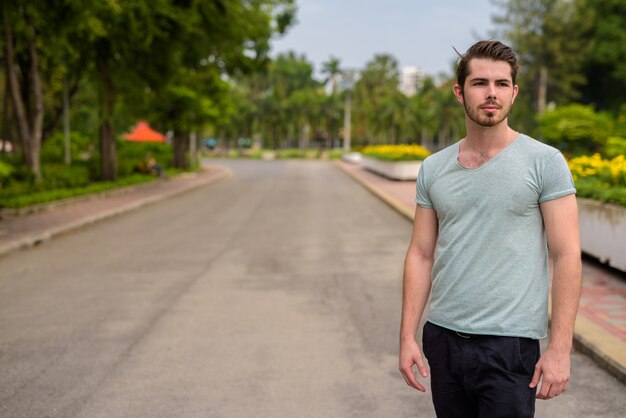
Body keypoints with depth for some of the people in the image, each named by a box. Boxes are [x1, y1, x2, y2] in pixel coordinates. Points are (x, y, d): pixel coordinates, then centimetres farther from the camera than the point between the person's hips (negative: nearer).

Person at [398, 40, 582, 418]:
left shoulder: (544, 162, -6)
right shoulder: (433, 168, 7)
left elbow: (567, 257, -8)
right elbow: (421, 256, 9)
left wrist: (560, 349, -12)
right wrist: (408, 336, 2)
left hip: (509, 343, -4)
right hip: (442, 338, 4)